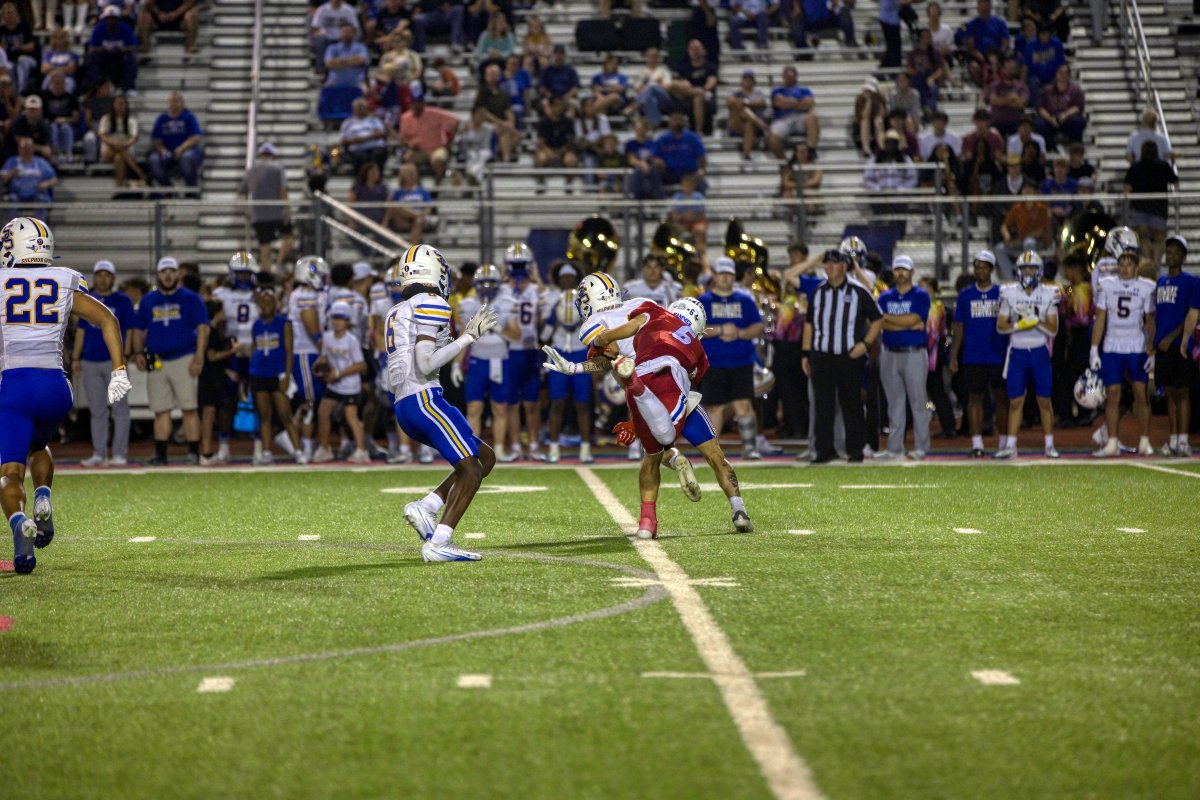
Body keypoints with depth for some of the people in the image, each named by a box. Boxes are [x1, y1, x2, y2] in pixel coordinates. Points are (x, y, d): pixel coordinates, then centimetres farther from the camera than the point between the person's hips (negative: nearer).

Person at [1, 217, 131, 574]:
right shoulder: (65, 284, 11)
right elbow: (108, 320, 4)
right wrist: (119, 371, 4)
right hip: (55, 385, 3)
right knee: (38, 446, 31)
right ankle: (43, 500, 5)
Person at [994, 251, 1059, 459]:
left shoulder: (1048, 294, -1)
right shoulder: (1010, 294, 1)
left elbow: (1053, 330, -2)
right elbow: (1000, 326, 1)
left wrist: (1036, 321, -18)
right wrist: (1018, 325, -15)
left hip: (1040, 352, 0)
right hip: (1017, 352, 0)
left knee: (1044, 401, 4)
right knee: (1015, 401, 2)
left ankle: (1050, 445, 11)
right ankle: (1010, 446, 5)